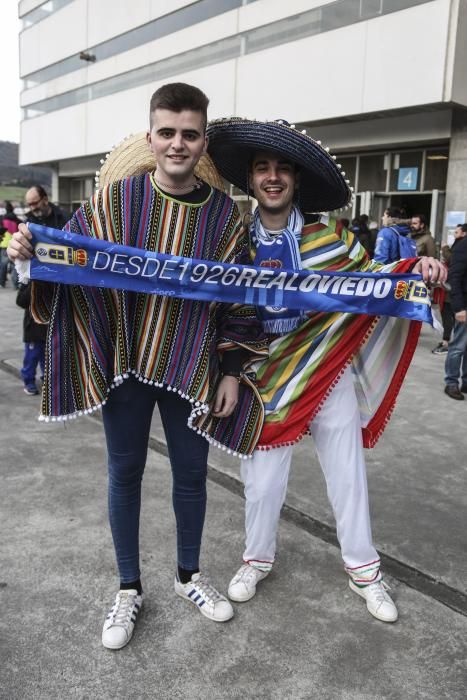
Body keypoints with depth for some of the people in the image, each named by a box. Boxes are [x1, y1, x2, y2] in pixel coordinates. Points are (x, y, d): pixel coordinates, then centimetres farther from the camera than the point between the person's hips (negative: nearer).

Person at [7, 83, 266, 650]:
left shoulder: (224, 213, -3)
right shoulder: (116, 198, -5)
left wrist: (231, 371, -2)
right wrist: (31, 251, -20)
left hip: (191, 365, 1)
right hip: (123, 360, 0)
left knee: (191, 472, 12)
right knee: (125, 472, 10)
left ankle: (188, 575, 37)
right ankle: (129, 589, 30)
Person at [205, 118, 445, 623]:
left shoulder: (329, 235, -3)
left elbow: (368, 278, 4)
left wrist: (413, 270, -13)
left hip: (329, 373, 0)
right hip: (268, 377, 0)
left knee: (347, 474, 12)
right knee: (262, 479, 11)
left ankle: (363, 569, 31)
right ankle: (257, 558, 37)